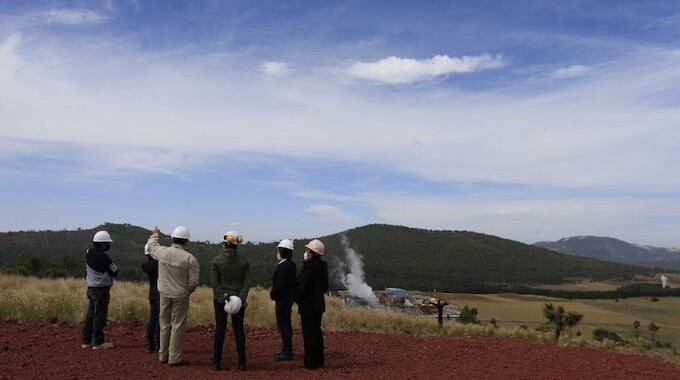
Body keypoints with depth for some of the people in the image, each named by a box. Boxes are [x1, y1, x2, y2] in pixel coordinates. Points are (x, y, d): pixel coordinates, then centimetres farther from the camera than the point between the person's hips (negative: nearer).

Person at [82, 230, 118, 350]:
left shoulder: (88, 252, 1)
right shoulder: (104, 257, -21)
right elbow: (115, 272, -12)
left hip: (91, 287, 8)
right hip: (102, 289, -8)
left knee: (90, 314, 15)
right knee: (100, 315, 0)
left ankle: (86, 340, 21)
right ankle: (98, 342, 6)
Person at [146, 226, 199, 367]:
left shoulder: (162, 252, -7)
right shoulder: (190, 259, -17)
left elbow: (151, 246, 18)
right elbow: (193, 282, -14)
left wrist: (155, 234, 38)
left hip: (164, 294, 4)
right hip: (180, 296, -4)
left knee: (165, 325, 16)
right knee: (177, 326, 4)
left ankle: (163, 355, 26)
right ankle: (174, 358, 9)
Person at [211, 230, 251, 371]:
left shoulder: (217, 260, -6)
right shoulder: (244, 261, -1)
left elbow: (214, 282, -10)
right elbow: (247, 282, -7)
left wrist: (222, 297, -11)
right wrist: (241, 298, -11)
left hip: (220, 299, -1)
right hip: (239, 300, 1)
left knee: (219, 329, 6)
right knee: (239, 329, 7)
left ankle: (216, 363, 10)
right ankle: (242, 363, 9)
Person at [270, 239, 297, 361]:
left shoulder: (283, 266, -19)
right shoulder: (292, 265, 11)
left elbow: (279, 285, -24)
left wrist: (272, 294, -7)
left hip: (282, 300, -10)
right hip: (289, 298, 10)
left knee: (283, 325, -4)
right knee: (286, 325, 17)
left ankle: (287, 352, 0)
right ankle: (287, 350, 25)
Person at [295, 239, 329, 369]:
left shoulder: (308, 267, -20)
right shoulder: (322, 266, 6)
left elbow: (302, 288, -21)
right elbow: (325, 287, 13)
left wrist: (297, 299, -4)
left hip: (308, 306, -8)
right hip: (319, 304, 9)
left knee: (309, 334, -1)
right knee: (317, 331, 16)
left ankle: (310, 362, 5)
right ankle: (319, 361, 24)